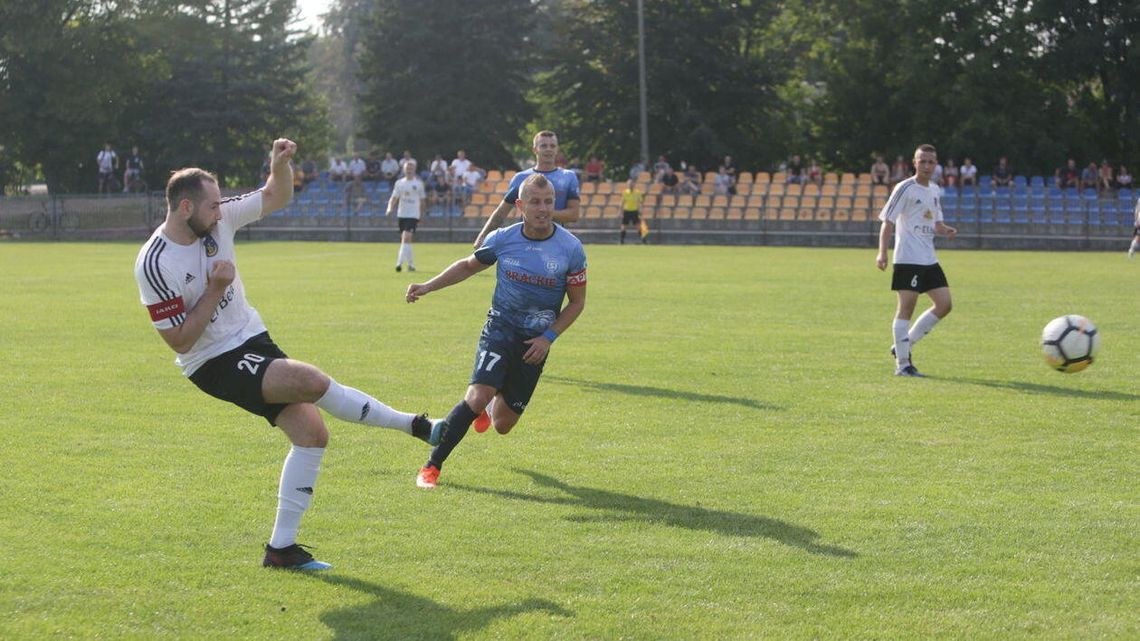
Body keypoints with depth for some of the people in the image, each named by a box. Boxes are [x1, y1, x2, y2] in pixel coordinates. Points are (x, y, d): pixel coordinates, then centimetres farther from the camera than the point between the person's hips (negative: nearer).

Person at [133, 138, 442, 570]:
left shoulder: (219, 219, -3)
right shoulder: (155, 265, -20)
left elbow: (276, 197, 9)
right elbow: (180, 340, -19)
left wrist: (280, 165, -12)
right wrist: (216, 290, -21)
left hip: (253, 341, 8)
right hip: (215, 364, -8)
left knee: (312, 433, -1)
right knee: (311, 380, -27)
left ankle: (281, 547, 6)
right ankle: (415, 426, -10)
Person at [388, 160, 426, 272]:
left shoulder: (418, 183, 1)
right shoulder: (399, 183, 8)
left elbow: (422, 200, 9)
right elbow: (394, 198, 6)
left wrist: (421, 215, 11)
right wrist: (390, 208, -13)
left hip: (413, 215, -4)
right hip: (401, 214, 4)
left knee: (406, 238, -18)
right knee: (404, 239, 9)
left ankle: (400, 262, -23)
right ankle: (411, 264, 21)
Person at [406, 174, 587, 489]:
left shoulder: (571, 249, -11)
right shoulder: (502, 239, -9)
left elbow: (577, 301, 0)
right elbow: (469, 265, 12)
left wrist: (549, 337, -10)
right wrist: (428, 286, 3)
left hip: (535, 344, 1)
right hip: (499, 331, -1)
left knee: (503, 425, 8)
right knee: (476, 398, -25)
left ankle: (491, 406, 49)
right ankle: (432, 466, -13)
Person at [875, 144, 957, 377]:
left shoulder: (935, 190, 15)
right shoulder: (905, 189, -7)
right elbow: (888, 221, -10)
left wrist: (946, 230, 1)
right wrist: (882, 252, -21)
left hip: (929, 259, 8)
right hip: (908, 259, -8)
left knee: (944, 304, 4)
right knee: (906, 307, -8)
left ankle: (904, 345, 15)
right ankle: (902, 364, -4)